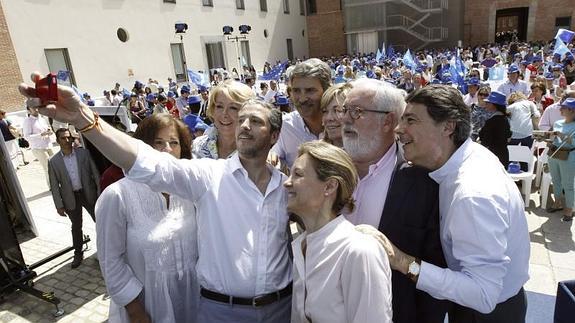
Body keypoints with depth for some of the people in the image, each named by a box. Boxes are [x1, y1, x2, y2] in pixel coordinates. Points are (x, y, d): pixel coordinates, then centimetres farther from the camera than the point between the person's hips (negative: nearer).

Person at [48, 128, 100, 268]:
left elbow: (95, 173, -2)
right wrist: (59, 205, -5)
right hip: (71, 198, 0)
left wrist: (100, 192, -5)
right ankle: (78, 253, 30)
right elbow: (54, 186, -2)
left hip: (88, 193, 0)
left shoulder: (84, 153, -5)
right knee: (76, 226, 13)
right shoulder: (53, 161, -4)